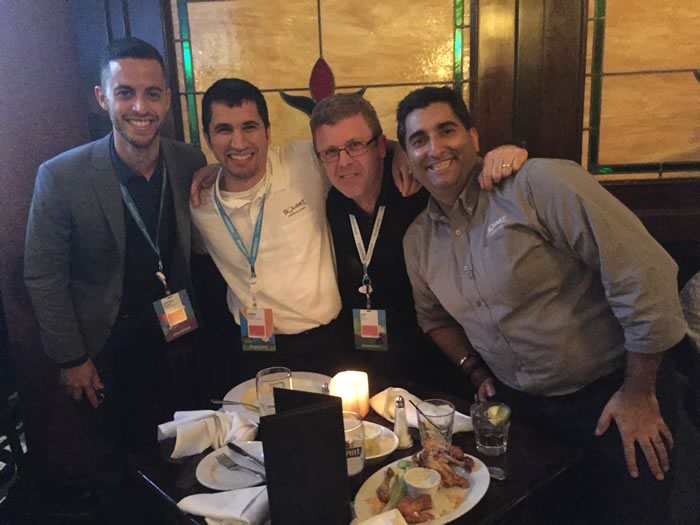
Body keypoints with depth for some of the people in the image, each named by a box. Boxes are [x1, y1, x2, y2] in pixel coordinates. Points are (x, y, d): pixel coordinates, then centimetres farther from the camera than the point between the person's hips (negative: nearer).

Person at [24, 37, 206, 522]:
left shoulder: (192, 165, -12)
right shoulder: (61, 176, -21)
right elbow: (43, 276, -12)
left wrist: (199, 323, -1)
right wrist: (71, 358, -9)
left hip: (175, 336, 3)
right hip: (101, 344, -2)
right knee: (102, 468, 16)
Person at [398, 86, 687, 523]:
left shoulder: (539, 184, -21)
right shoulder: (417, 240, 1)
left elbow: (644, 273, -24)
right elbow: (435, 318, 19)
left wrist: (638, 394, -16)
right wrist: (477, 373, 5)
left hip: (610, 394, -5)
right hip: (516, 405, 6)